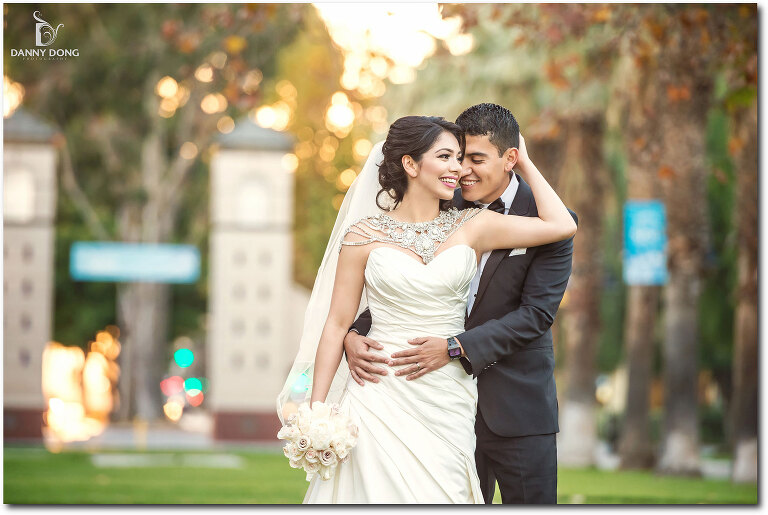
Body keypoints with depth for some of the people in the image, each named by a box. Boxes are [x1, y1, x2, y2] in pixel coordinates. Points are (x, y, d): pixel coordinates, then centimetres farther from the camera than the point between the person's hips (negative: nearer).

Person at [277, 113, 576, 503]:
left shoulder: (471, 228, 4)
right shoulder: (364, 236, 0)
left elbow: (562, 226, -3)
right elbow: (337, 325, 2)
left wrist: (524, 163, 6)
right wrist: (315, 412, -3)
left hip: (446, 405, 2)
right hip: (382, 395, -2)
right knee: (380, 492, -1)